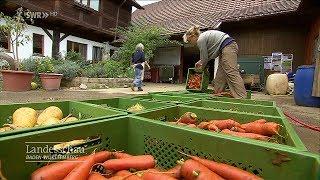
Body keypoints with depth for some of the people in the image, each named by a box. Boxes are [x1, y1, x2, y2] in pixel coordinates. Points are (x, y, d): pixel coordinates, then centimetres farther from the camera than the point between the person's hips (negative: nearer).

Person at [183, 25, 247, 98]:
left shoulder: (200, 40, -10)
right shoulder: (204, 36, 20)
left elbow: (205, 58, -5)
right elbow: (207, 55, 29)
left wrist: (201, 67, 12)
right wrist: (200, 62, 33)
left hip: (228, 47, -10)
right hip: (230, 46, 10)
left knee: (232, 73, -16)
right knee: (220, 74, 9)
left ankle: (242, 97, -18)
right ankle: (218, 93, 14)